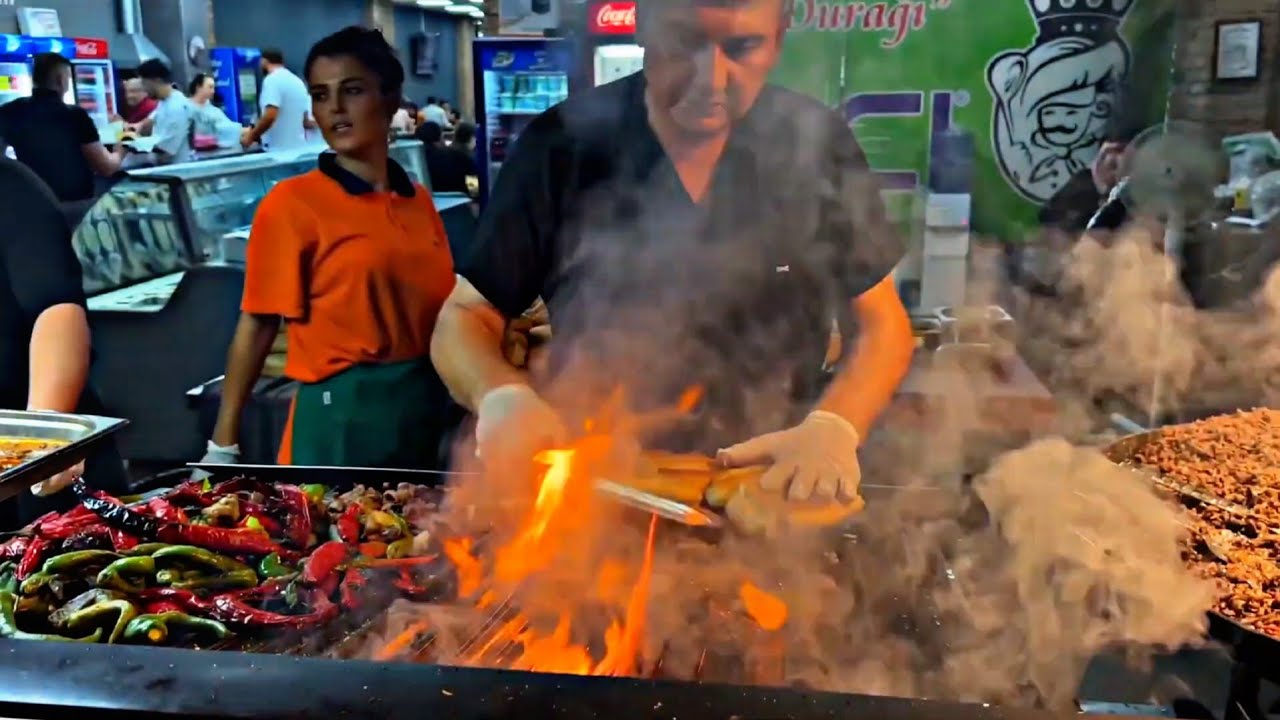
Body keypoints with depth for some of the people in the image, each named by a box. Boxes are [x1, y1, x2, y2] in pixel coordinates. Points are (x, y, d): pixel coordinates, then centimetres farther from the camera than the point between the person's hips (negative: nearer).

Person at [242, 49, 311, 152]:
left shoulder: (272, 79, -10)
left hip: (278, 150, -8)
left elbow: (270, 116, -22)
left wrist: (251, 137, -10)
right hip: (299, 147, 8)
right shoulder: (298, 81, 16)